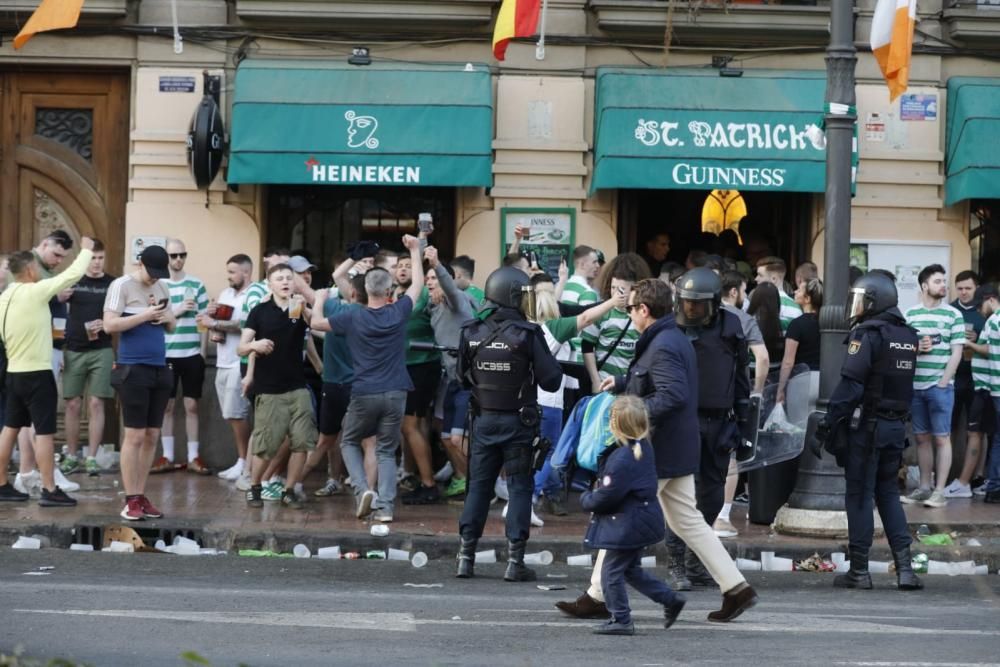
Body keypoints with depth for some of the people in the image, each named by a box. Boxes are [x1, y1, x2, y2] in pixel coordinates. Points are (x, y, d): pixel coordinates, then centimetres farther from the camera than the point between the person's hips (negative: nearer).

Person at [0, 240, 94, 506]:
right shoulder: (35, 292, -16)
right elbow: (73, 274, -13)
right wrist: (86, 250, 1)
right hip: (37, 374, -8)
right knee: (44, 432, -4)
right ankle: (49, 491, -4)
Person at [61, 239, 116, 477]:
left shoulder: (112, 284, 3)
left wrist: (105, 324, -15)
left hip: (101, 351, -1)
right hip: (74, 350, 1)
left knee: (96, 404, -3)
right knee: (73, 404, 3)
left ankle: (92, 458, 1)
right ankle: (71, 456, 12)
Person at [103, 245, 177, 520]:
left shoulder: (162, 287, 13)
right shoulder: (122, 286, -7)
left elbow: (172, 326, 21)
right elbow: (110, 324, -16)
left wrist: (167, 317, -2)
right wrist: (145, 315, -19)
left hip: (160, 369, 7)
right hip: (133, 370, -7)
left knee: (152, 436, 7)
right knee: (135, 435, -7)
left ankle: (141, 496, 13)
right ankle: (131, 501, -4)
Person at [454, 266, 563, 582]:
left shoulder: (472, 333, -2)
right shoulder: (527, 334, -14)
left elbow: (463, 377, 8)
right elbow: (550, 380, -13)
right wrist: (554, 364, 7)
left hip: (483, 421, 3)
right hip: (517, 422, -3)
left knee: (478, 485, 11)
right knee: (519, 486, 4)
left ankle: (466, 555, 10)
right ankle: (515, 560, 1)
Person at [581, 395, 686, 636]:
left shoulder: (622, 458, -25)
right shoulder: (643, 447, 4)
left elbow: (607, 496, -21)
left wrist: (586, 500, -5)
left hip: (628, 525, -10)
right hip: (640, 522, 10)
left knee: (611, 571, 0)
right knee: (631, 569, 23)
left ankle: (621, 620, 5)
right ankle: (671, 599, 23)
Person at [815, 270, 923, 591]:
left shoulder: (868, 334, -14)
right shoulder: (908, 336, 10)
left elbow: (850, 385, -19)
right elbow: (906, 384, 12)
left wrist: (828, 423, -16)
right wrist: (899, 416, 15)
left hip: (867, 424, -7)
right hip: (897, 426, 7)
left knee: (859, 496, 1)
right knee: (888, 493, 15)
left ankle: (859, 570, 4)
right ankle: (904, 566, 5)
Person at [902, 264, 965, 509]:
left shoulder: (953, 315, -1)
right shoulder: (910, 314, 8)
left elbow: (956, 352, -3)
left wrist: (943, 383, -9)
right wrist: (915, 348, -10)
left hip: (941, 386, -3)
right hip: (915, 385, 3)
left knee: (941, 438, -2)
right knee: (922, 438, 9)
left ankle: (939, 491, -2)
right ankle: (924, 488, 16)